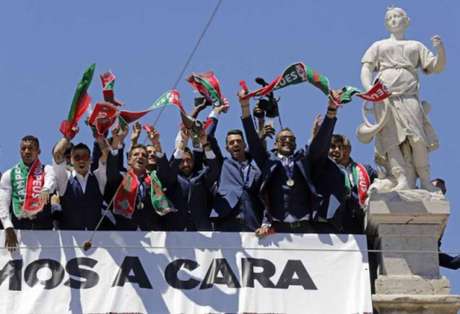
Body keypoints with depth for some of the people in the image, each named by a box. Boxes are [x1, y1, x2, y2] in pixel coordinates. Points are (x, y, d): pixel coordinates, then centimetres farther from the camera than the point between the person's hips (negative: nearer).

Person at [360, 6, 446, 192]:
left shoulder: (416, 46, 27)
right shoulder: (378, 46, 26)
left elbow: (437, 67, 19)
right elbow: (366, 69, 12)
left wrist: (441, 50, -2)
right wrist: (368, 88, -9)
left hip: (409, 98, 0)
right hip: (384, 99, 0)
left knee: (417, 139, -16)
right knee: (392, 141, -15)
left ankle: (425, 180, -11)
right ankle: (402, 180, -22)